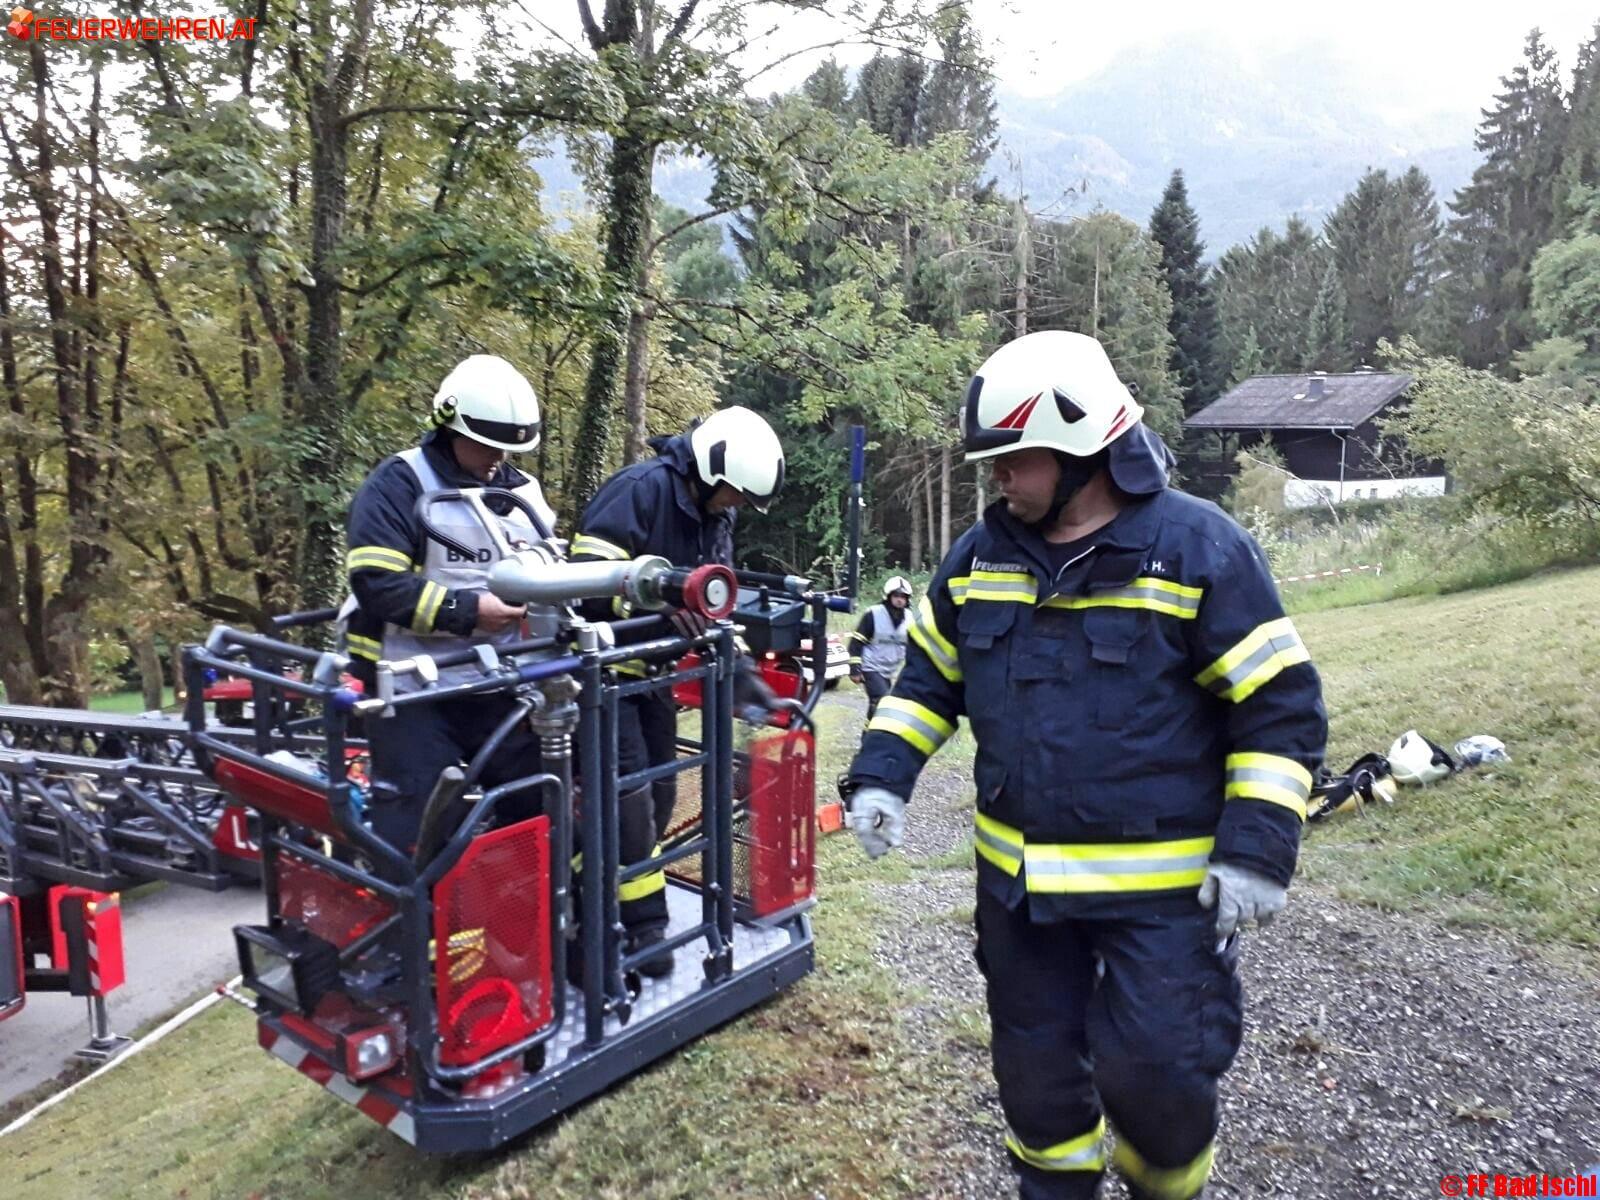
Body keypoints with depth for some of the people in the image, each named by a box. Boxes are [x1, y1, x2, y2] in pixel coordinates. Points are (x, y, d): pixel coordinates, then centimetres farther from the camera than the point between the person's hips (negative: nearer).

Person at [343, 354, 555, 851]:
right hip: (415, 691, -6)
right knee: (413, 830, 0)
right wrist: (466, 610, -25)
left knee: (540, 810, 11)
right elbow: (376, 582, -18)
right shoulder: (399, 483, -8)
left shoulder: (523, 491, 12)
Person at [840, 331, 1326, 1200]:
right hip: (1015, 874, 5)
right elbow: (926, 676, 11)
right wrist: (880, 776, -2)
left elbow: (1280, 705, -11)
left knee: (1155, 1069, -1)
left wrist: (1256, 851, -16)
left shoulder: (1199, 548, -13)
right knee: (1033, 1059, 17)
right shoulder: (980, 553, 2)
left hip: (1162, 883, -4)